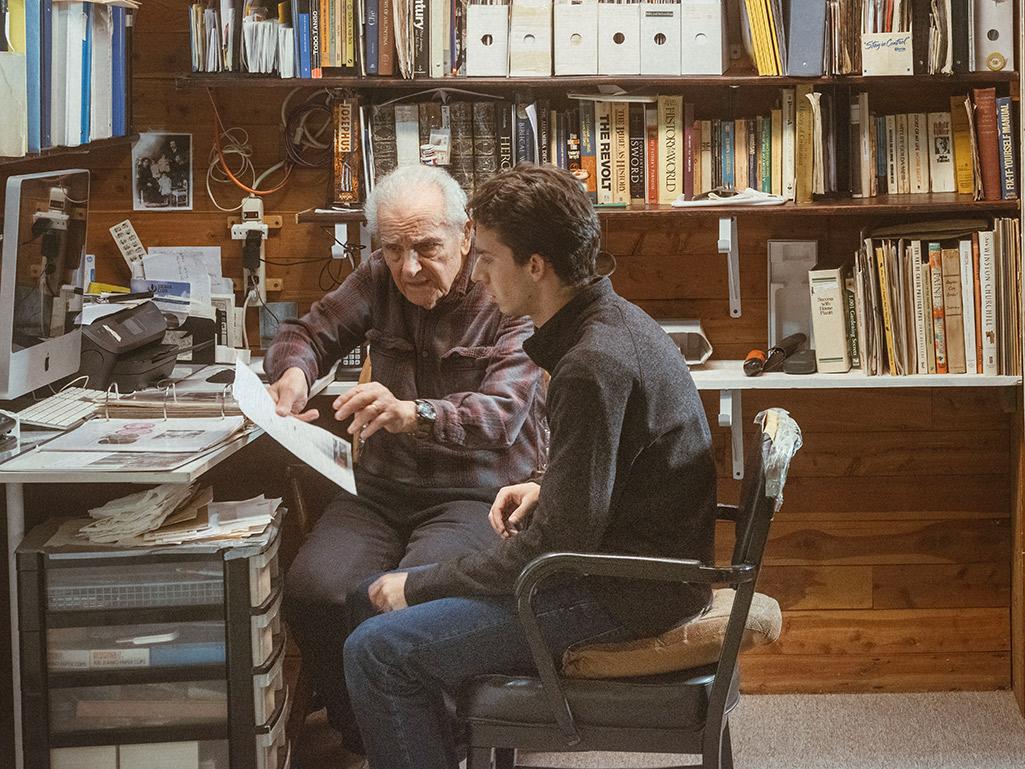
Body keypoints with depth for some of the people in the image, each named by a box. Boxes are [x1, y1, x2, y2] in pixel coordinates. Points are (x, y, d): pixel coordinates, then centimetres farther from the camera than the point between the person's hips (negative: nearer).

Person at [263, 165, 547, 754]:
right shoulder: (379, 280, 8)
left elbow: (502, 414, -21)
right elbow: (307, 334, 18)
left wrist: (413, 413, -40)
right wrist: (294, 371, -9)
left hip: (479, 493, -5)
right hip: (384, 487, 5)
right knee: (313, 592, -23)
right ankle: (359, 740, -2)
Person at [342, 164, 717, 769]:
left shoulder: (593, 366, -24)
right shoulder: (615, 322, 8)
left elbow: (556, 546, -23)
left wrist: (419, 586, -13)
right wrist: (547, 492, 5)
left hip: (624, 594, -10)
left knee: (378, 652, -17)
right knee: (375, 597, 12)